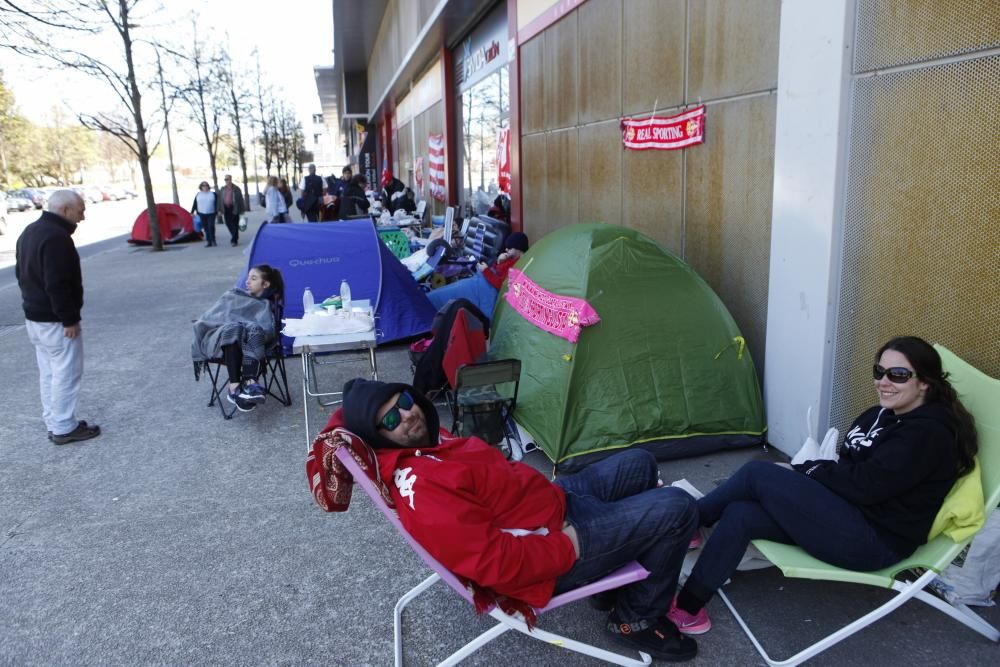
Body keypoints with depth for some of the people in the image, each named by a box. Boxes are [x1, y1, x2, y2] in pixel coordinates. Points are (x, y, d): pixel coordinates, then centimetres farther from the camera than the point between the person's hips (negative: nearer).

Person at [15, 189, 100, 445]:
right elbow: (57, 284, -26)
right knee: (66, 373, -2)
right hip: (55, 320, -10)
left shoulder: (30, 231, 13)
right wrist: (69, 319, -21)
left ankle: (54, 423, 23)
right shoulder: (56, 237, -21)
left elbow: (23, 273, 20)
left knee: (48, 372, 16)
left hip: (33, 316, 10)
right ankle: (63, 428, 4)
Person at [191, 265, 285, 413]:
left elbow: (267, 329, 0)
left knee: (254, 329, -36)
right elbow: (210, 317, 16)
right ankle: (234, 386, -47)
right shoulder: (233, 295, 25)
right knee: (232, 328, -35)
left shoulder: (265, 306, 20)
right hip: (220, 337, 1)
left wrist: (244, 326, -14)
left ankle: (249, 383, -54)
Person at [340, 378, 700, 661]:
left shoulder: (425, 438, 2)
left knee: (639, 463, 21)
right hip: (552, 543, -10)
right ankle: (636, 619, 11)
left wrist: (546, 491, 8)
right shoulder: (418, 489, -30)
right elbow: (495, 561, -32)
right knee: (677, 508, -12)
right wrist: (569, 547, -22)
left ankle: (618, 584, 30)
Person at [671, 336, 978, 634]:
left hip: (873, 543, -9)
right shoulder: (881, 415, 13)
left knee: (759, 473, -16)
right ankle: (687, 607, -8)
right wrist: (798, 473, -4)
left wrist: (801, 470, -10)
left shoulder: (928, 433, -15)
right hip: (851, 514, 9)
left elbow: (864, 484, -22)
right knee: (740, 515, -12)